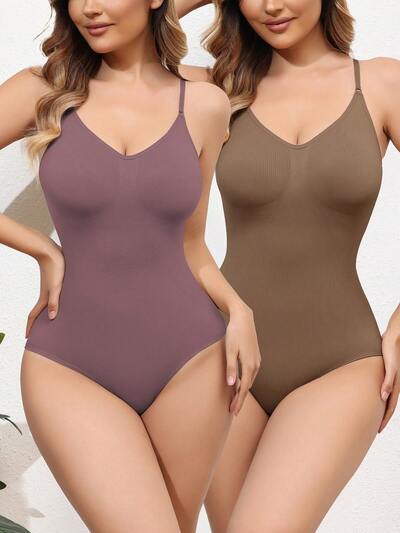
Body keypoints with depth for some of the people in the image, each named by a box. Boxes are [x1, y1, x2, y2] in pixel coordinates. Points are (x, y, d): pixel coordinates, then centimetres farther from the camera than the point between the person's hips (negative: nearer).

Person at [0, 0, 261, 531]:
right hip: (71, 368, -2)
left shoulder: (204, 105, 3)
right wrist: (45, 250, -4)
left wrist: (237, 310, -7)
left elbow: (190, 245, 10)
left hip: (188, 364, 2)